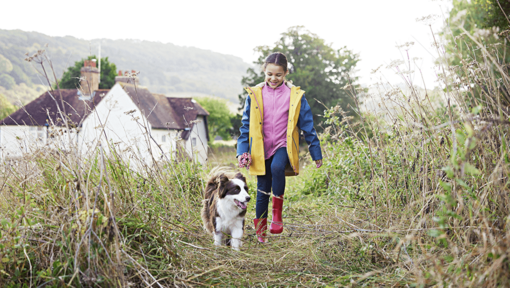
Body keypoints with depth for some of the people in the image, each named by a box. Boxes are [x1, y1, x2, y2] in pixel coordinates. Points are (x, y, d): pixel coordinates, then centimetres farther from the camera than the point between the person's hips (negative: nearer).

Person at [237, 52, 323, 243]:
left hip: (284, 147, -2)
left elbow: (307, 125, 6)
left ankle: (277, 214, -18)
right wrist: (243, 150, 0)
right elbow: (246, 125, 8)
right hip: (261, 150, 2)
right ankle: (260, 231, 21)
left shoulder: (295, 96, 0)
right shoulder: (254, 95, 3)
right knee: (262, 190, 3)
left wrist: (316, 153, 7)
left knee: (277, 167, -33)